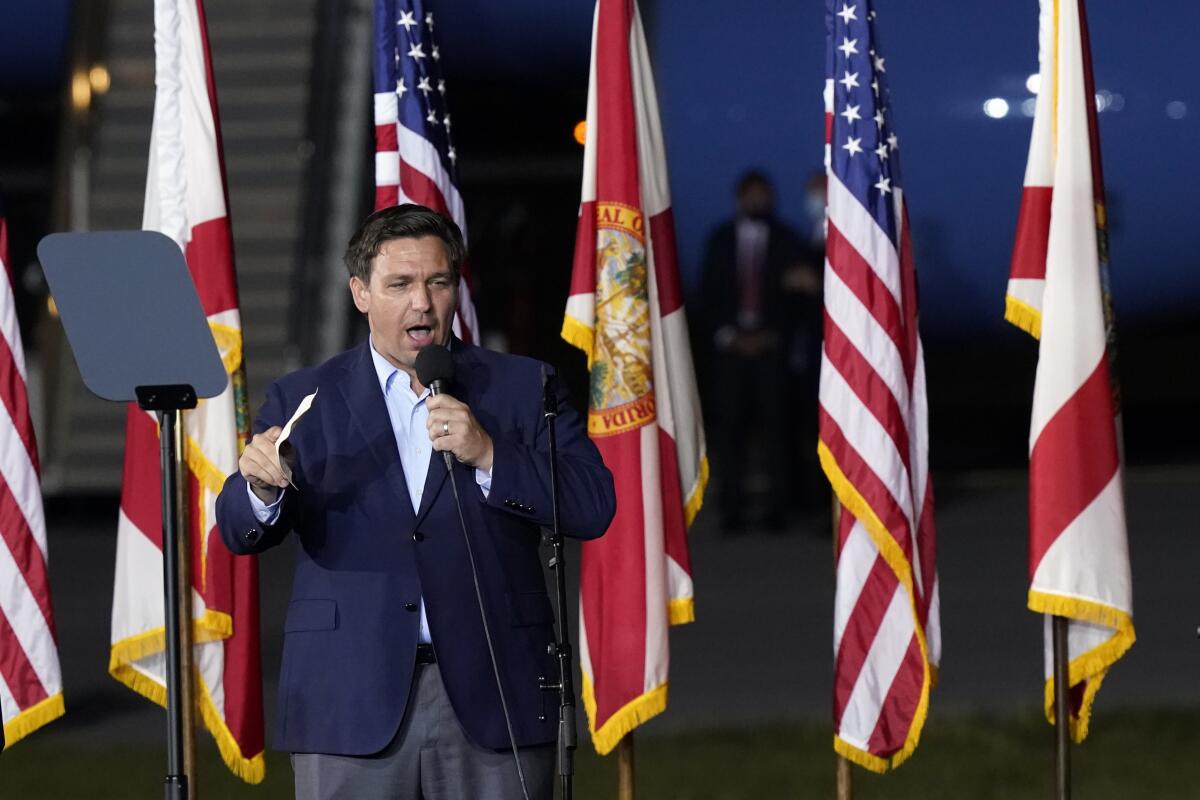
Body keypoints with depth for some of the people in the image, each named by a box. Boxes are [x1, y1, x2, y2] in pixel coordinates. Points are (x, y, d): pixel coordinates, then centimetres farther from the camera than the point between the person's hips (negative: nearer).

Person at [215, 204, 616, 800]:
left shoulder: (522, 387, 9)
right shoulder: (304, 400, 9)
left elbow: (593, 506, 0)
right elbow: (240, 530, 0)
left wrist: (488, 455, -14)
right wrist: (262, 487, -25)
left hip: (492, 704, 0)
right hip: (354, 704, 0)